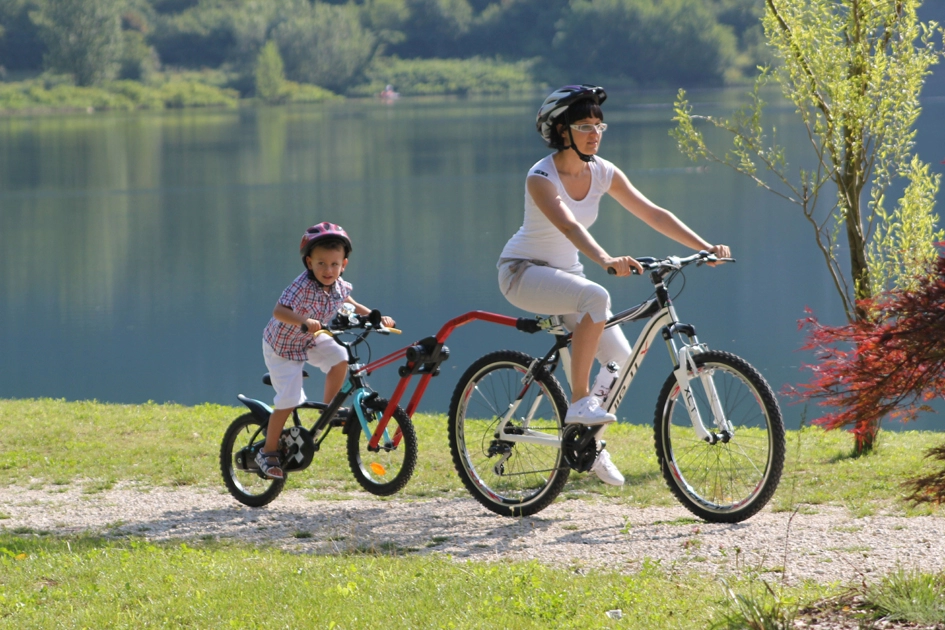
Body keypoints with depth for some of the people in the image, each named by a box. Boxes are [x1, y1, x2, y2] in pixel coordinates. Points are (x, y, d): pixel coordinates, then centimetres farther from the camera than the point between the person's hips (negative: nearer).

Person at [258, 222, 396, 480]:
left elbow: (349, 303, 10)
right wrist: (304, 321, -62)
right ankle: (268, 452, 4)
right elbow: (279, 311, -45)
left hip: (310, 342, 6)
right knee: (289, 400, -12)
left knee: (340, 357, -17)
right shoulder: (302, 286, -33)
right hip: (282, 345, -6)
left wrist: (377, 317, 0)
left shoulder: (338, 286, -12)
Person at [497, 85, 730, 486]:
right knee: (596, 297, -35)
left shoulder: (603, 173, -4)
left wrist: (706, 247, -18)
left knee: (619, 356, -6)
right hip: (523, 272, -7)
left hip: (565, 272, 7)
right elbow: (569, 226, -39)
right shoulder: (541, 177, -22)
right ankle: (579, 403, -27)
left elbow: (652, 214, -8)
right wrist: (606, 261, -56)